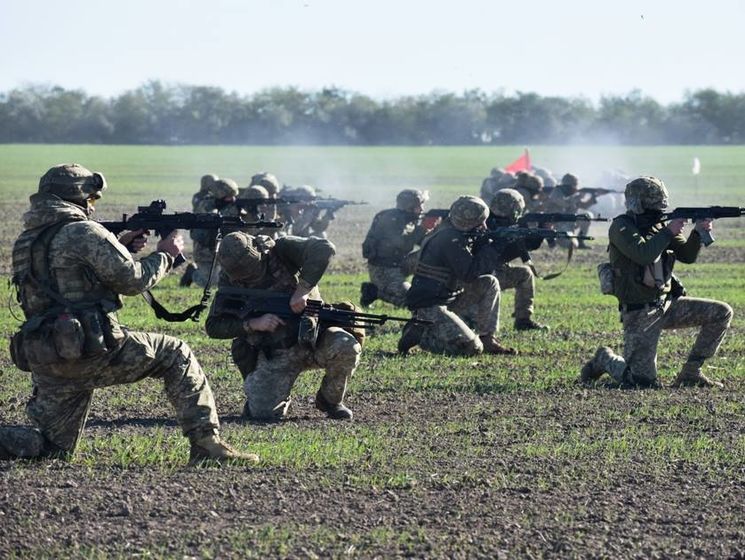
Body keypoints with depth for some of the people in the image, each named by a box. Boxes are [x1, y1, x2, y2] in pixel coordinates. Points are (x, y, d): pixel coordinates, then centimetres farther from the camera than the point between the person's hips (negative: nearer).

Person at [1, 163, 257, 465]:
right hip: (90, 350, -7)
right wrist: (165, 255, 11)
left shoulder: (27, 240, 16)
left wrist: (119, 245, 25)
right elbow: (132, 280, -6)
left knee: (53, 448, 15)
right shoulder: (84, 232, -8)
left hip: (45, 360, 7)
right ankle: (205, 443, 4)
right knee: (175, 355, 10)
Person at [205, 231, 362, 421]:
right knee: (263, 412, -19)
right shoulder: (229, 278, -4)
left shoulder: (281, 251, -10)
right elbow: (213, 327, -4)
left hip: (312, 336, -1)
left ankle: (330, 400, -2)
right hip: (274, 354, 1)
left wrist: (302, 290, -32)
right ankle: (282, 400, 21)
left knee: (346, 346, -31)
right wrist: (253, 324, -19)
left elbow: (324, 249, -26)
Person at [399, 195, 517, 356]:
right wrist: (491, 249, -16)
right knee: (472, 348, -18)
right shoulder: (450, 240, -21)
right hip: (429, 307, -10)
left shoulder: (458, 234, 9)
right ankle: (419, 335, -4)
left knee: (490, 284, 6)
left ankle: (487, 340, 7)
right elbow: (469, 273, -24)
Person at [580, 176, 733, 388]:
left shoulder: (658, 226, 11)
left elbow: (687, 255, 9)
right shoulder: (621, 227, -11)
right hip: (640, 314, -7)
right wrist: (669, 232, -17)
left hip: (666, 305, 7)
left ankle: (690, 374, 4)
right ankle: (606, 359, 20)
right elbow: (643, 254, -27)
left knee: (722, 313, -4)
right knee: (643, 382, -13)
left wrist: (698, 233, -8)